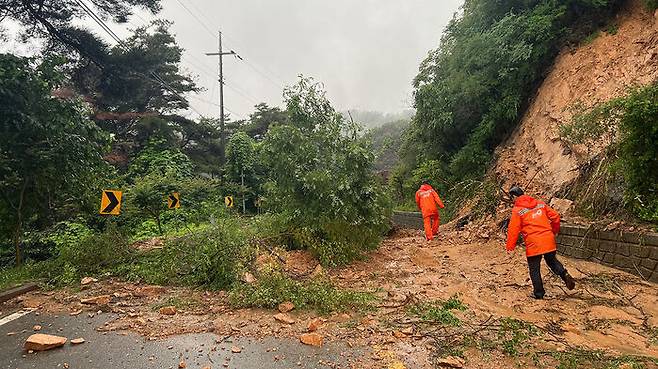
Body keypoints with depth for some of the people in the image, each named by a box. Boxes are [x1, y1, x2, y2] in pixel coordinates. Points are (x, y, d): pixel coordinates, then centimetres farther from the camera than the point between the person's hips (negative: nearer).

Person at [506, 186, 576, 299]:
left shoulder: (517, 210, -7)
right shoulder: (540, 204, 8)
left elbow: (513, 230, -9)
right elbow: (555, 216, 11)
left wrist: (510, 246, -1)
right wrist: (554, 231, 27)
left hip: (533, 244, -5)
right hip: (548, 240, 5)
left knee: (534, 269, 9)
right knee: (552, 260, 26)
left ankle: (538, 293, 17)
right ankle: (564, 274, 3)